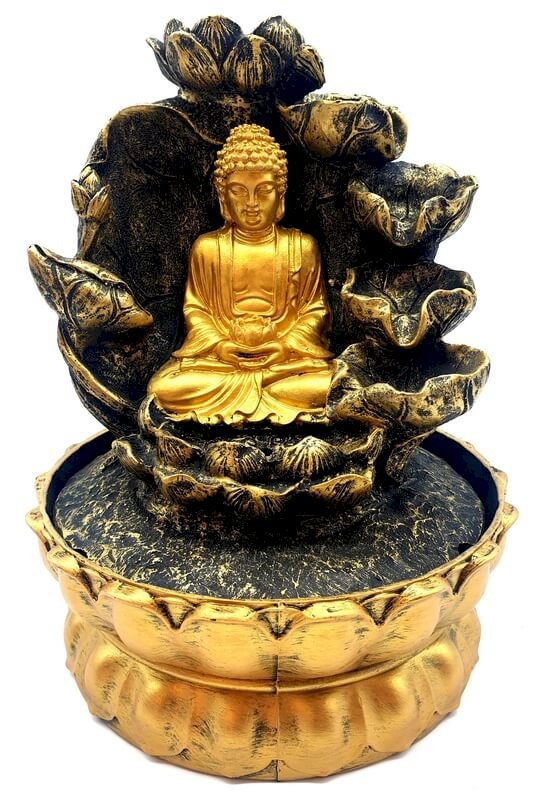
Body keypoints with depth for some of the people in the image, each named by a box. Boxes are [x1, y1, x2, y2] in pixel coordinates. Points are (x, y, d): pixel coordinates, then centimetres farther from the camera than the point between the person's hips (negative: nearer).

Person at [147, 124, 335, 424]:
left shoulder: (302, 246, 3)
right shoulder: (207, 247, 5)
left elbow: (315, 309, 3)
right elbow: (195, 309, 5)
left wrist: (284, 346, -14)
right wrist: (220, 345, -13)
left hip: (288, 352, 0)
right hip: (220, 353, 1)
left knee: (326, 388, -29)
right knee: (166, 388, -25)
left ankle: (230, 392, -11)